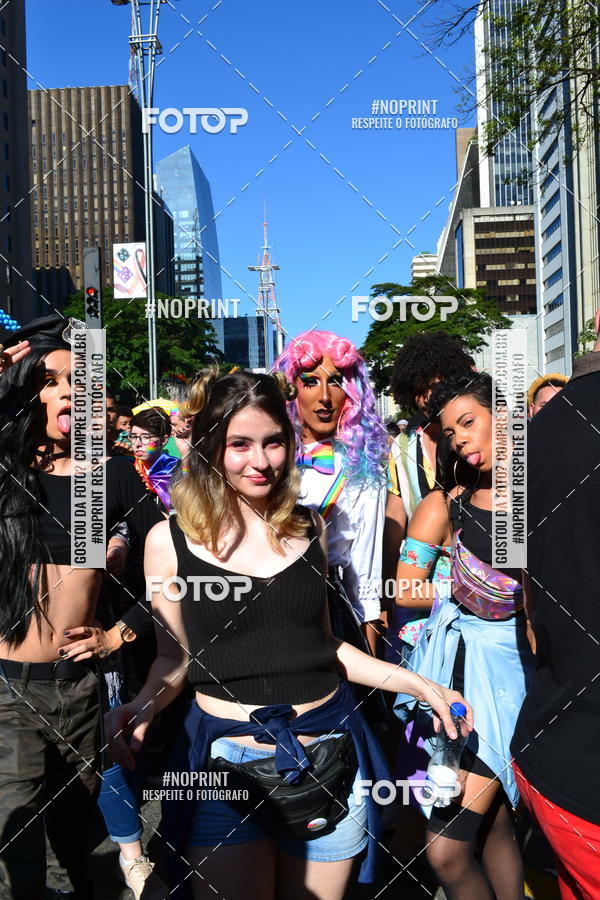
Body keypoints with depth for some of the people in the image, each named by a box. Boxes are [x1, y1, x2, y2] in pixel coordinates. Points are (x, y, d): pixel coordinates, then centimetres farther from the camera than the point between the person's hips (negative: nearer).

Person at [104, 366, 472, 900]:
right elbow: (174, 657, 3)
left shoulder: (309, 528, 3)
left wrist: (419, 685, 5)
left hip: (331, 754, 3)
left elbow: (322, 642, 11)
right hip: (227, 763, -2)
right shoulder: (170, 540, -6)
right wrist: (143, 708, -17)